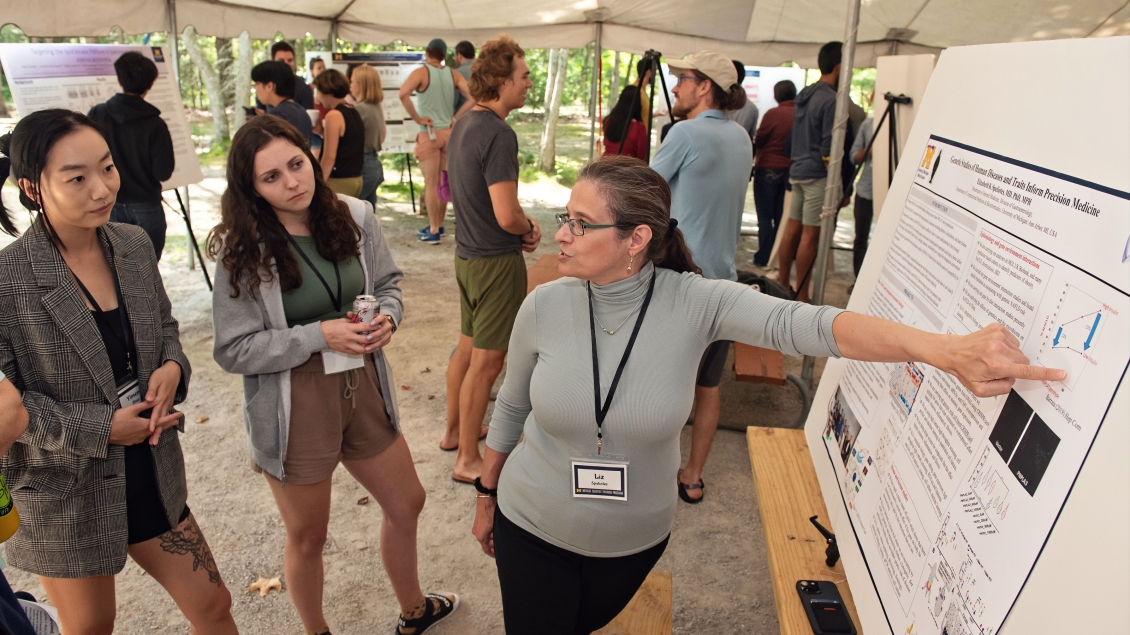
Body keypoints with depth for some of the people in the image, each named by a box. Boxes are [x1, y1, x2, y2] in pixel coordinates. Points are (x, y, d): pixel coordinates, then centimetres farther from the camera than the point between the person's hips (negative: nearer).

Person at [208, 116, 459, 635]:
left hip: (363, 389, 5)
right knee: (307, 537, 17)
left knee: (407, 504, 21)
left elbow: (388, 282, 8)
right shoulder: (241, 250, -15)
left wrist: (386, 317, -14)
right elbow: (234, 350, -13)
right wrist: (320, 335, -23)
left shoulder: (355, 216, -6)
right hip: (294, 407, -4)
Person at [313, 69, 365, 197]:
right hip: (356, 179, 9)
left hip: (339, 181, -9)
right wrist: (322, 130, 25)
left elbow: (329, 157, -17)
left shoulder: (334, 115, -15)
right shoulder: (354, 112, 10)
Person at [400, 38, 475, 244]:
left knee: (431, 184, -1)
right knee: (442, 183, 13)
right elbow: (473, 97, -1)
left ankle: (433, 231, 0)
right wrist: (455, 117, 1)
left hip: (429, 133, -5)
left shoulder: (421, 72, -7)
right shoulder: (453, 74, 6)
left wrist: (417, 119, -14)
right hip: (448, 132, 5)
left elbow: (403, 94, -23)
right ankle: (438, 225, 23)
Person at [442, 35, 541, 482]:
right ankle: (468, 460, 16)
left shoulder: (464, 124, 8)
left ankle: (455, 430, 39)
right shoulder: (499, 134, -22)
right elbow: (507, 216, -26)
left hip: (467, 254, 10)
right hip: (496, 261, -10)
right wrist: (529, 228, -5)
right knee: (486, 362, 2)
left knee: (468, 347, 22)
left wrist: (522, 222, 6)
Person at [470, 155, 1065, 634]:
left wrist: (948, 350, -54)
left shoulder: (694, 303, -24)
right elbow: (511, 407, -4)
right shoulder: (544, 307, -18)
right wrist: (486, 495, 8)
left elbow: (802, 324, -39)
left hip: (635, 541, 0)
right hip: (533, 529, 0)